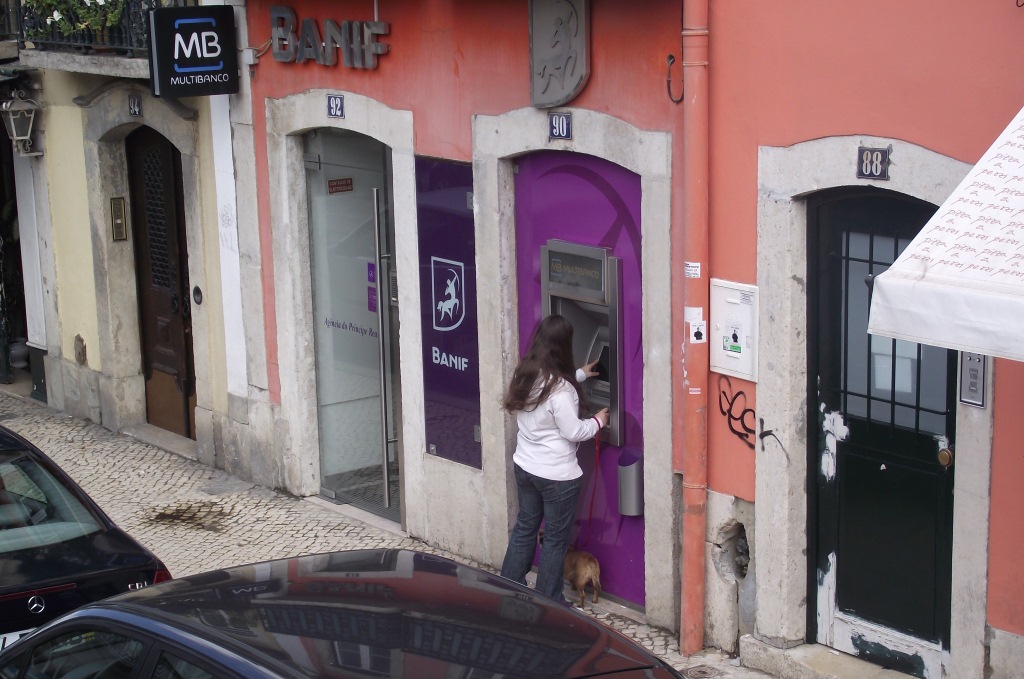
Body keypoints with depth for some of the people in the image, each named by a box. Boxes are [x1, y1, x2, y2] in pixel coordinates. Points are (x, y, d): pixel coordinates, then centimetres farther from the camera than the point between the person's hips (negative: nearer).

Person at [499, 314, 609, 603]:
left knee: (525, 526, 21)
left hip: (525, 467, 7)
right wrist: (598, 421, -2)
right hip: (558, 475, -7)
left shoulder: (526, 374, 0)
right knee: (555, 538, 7)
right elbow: (573, 432, -20)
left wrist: (579, 375, 31)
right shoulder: (560, 388, -24)